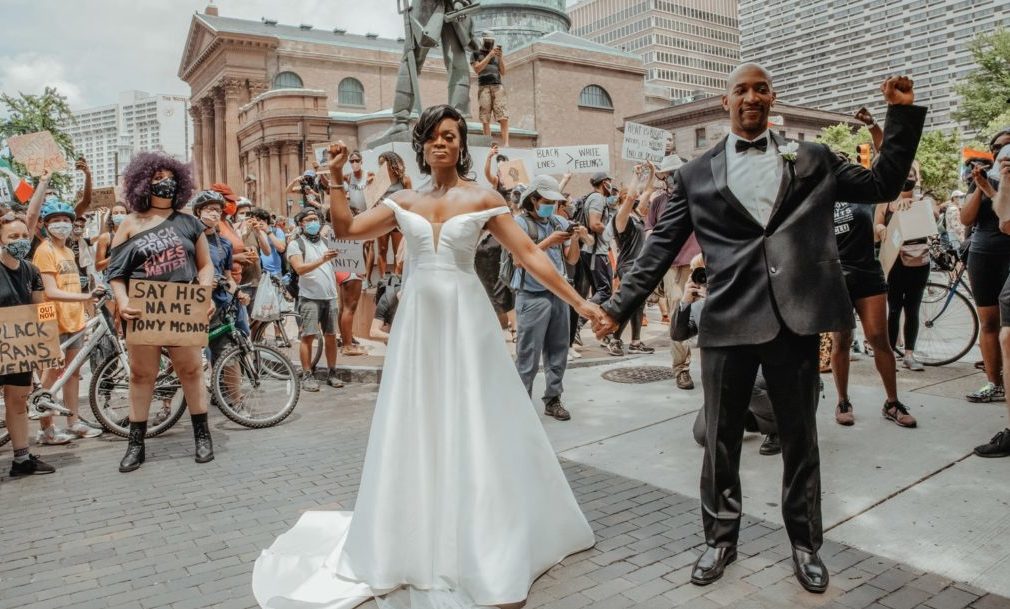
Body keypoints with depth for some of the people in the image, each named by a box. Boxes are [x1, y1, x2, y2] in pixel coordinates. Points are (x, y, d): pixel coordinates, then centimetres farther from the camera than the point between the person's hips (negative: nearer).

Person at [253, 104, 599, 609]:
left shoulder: (483, 199, -1)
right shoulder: (404, 202, 8)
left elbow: (530, 255, -4)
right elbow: (347, 230, 6)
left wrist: (578, 302, -8)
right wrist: (336, 178, 0)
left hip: (465, 318, -3)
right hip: (418, 320, 3)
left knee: (473, 427, 2)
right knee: (418, 427, 10)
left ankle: (483, 547, 19)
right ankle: (421, 542, 28)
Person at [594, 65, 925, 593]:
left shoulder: (813, 159, 12)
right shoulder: (696, 175, 7)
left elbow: (883, 184, 16)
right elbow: (660, 248, 6)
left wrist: (902, 112, 9)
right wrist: (620, 306, 1)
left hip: (795, 318, 1)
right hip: (728, 322, -1)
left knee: (800, 438, 14)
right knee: (720, 441, 10)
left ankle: (805, 543, 33)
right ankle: (720, 538, 30)